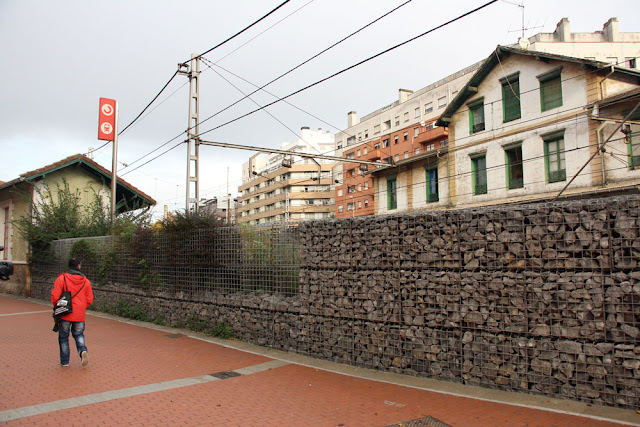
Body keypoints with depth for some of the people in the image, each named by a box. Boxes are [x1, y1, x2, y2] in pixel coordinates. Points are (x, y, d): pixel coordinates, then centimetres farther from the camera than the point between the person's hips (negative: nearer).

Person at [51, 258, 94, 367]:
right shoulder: (86, 281, 2)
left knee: (63, 337, 12)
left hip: (65, 314, -2)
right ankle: (83, 350, -9)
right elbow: (90, 299, 4)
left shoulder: (62, 279, -7)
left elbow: (55, 297, -10)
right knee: (79, 335, 17)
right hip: (79, 315, 2)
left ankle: (64, 361, 17)